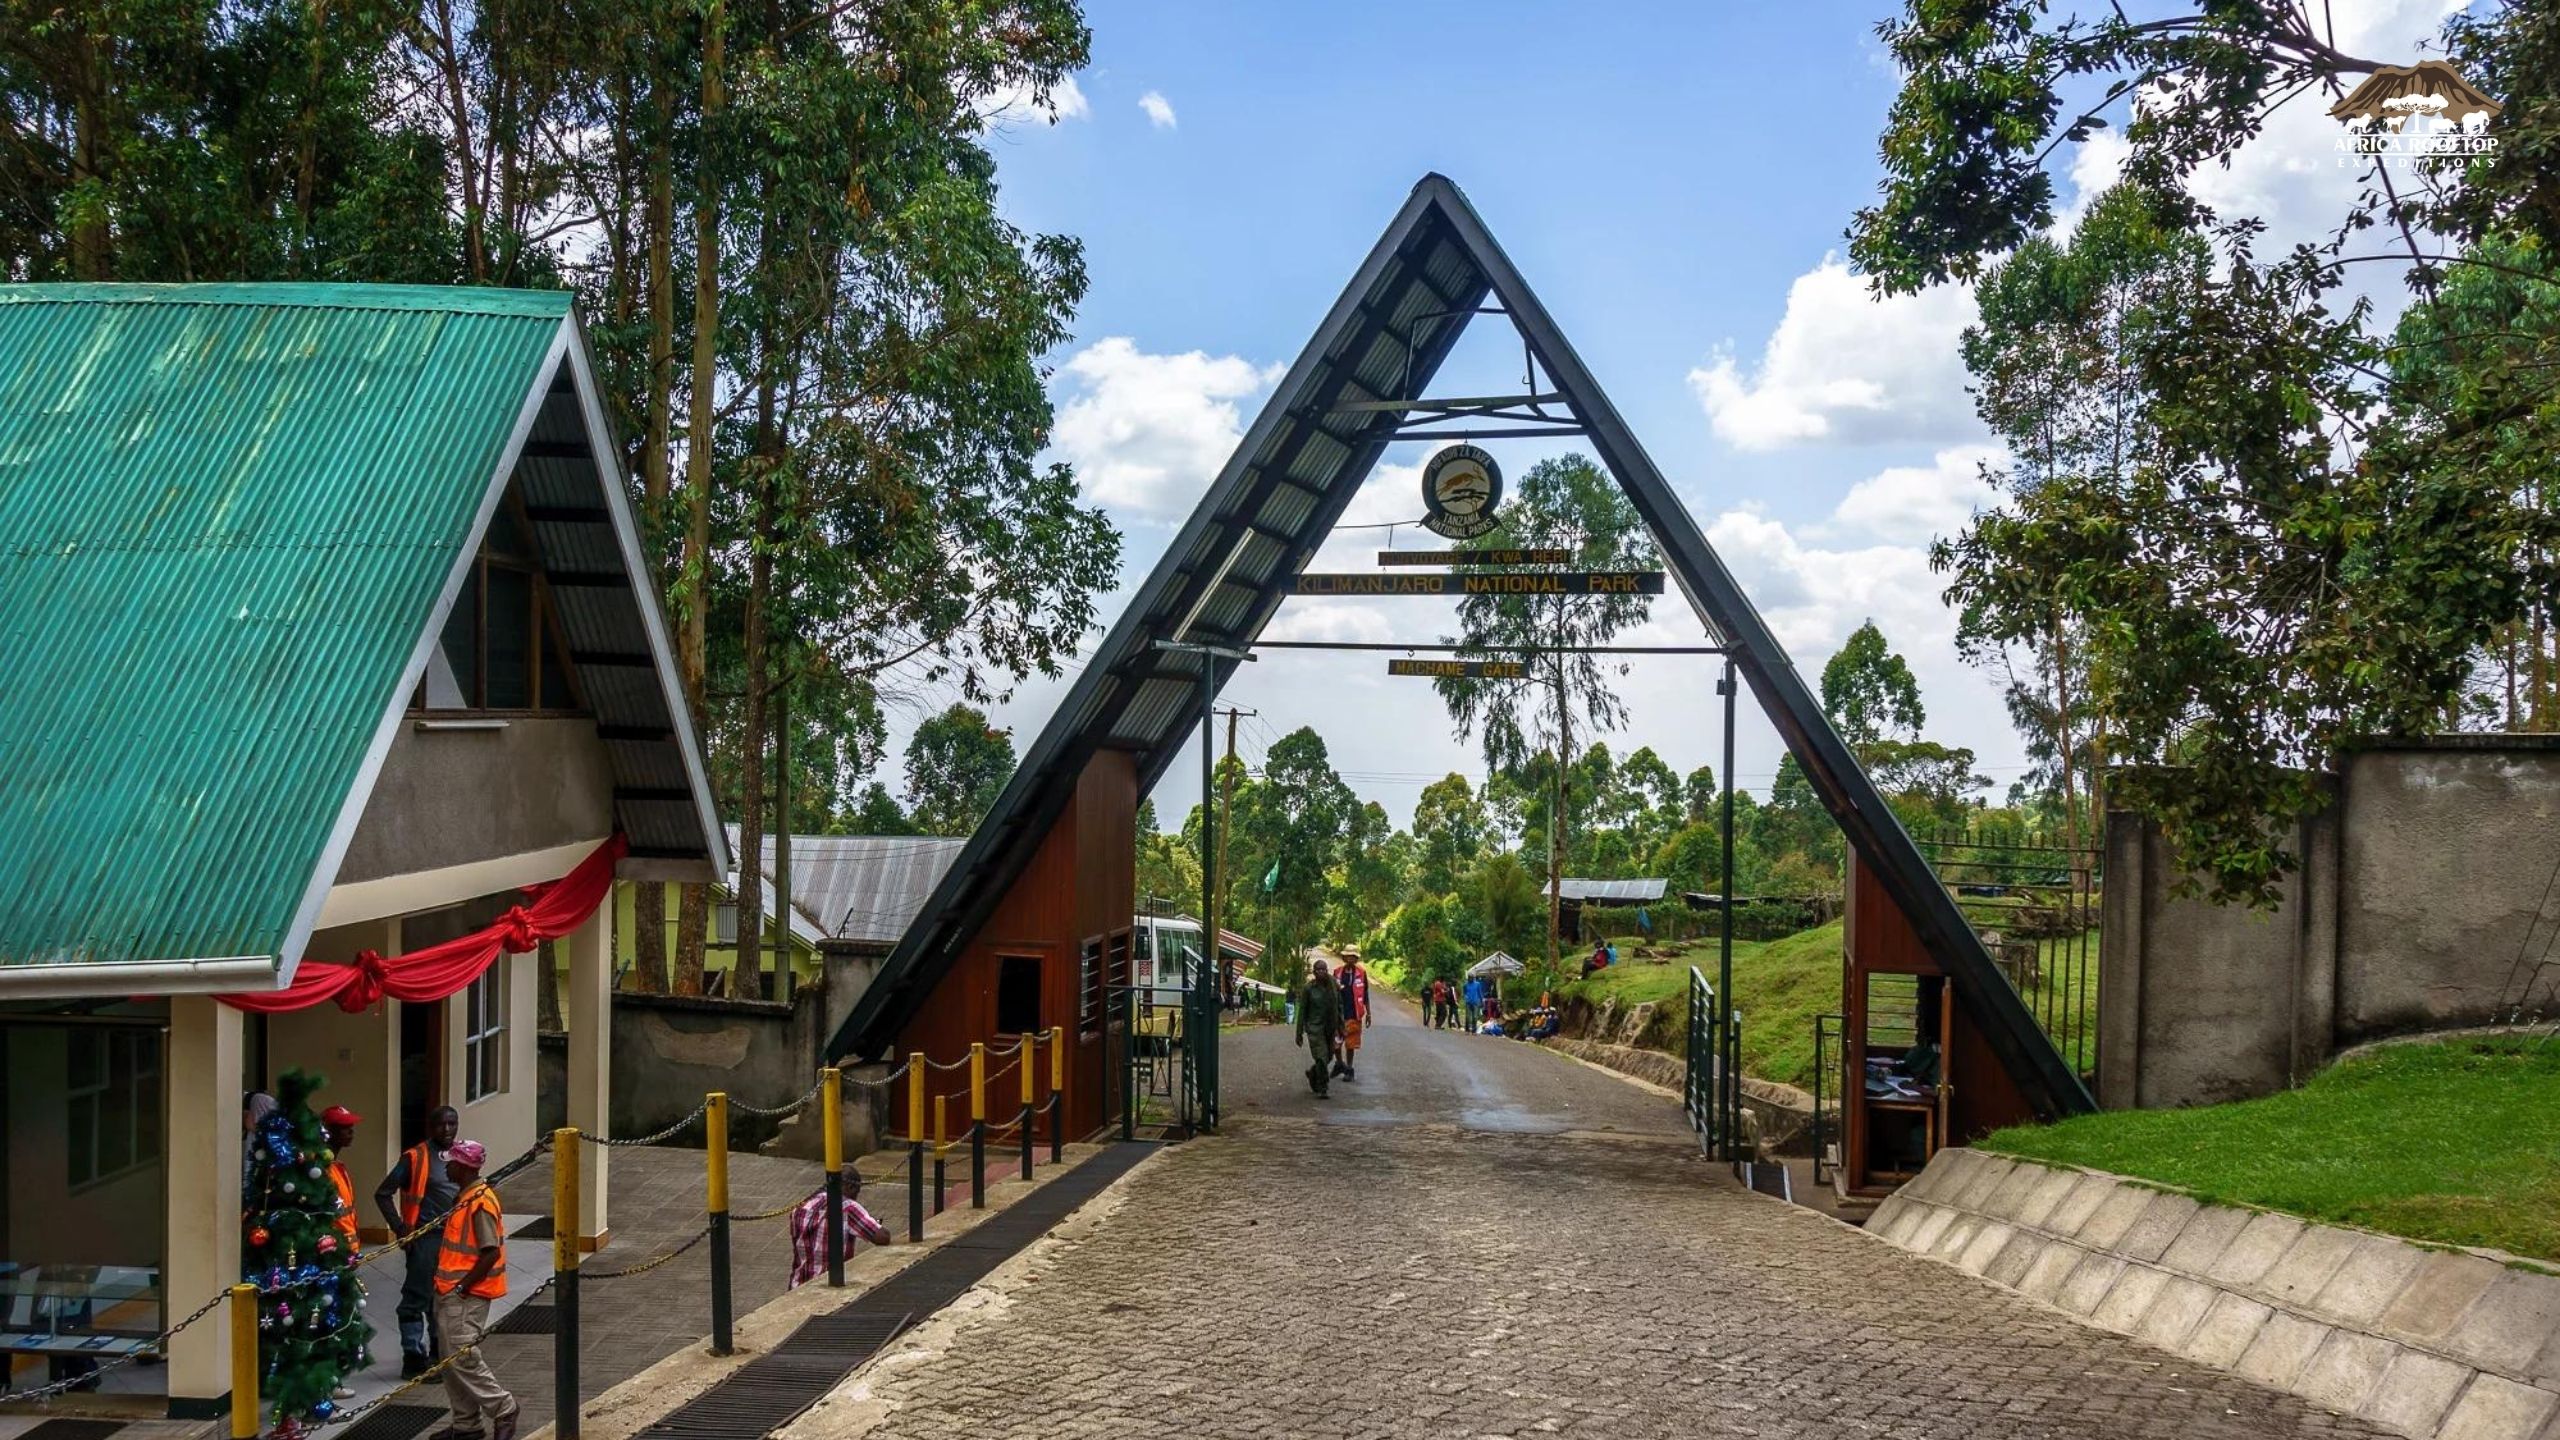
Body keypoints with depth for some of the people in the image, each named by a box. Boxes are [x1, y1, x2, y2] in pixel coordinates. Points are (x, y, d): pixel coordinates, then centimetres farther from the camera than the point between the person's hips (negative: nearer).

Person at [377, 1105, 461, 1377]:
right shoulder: (415, 1158, -7)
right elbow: (383, 1194, -7)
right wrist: (400, 1228, -11)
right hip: (425, 1238, -6)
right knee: (417, 1299, -3)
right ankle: (414, 1359, 3)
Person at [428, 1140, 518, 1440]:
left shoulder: (480, 1203, -19)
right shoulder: (464, 1198, 12)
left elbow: (491, 1253, -23)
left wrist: (462, 1287, -18)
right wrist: (445, 1285, 15)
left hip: (466, 1297, -10)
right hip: (451, 1294, 10)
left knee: (463, 1358, -8)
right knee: (451, 1360, 13)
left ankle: (503, 1409, 4)